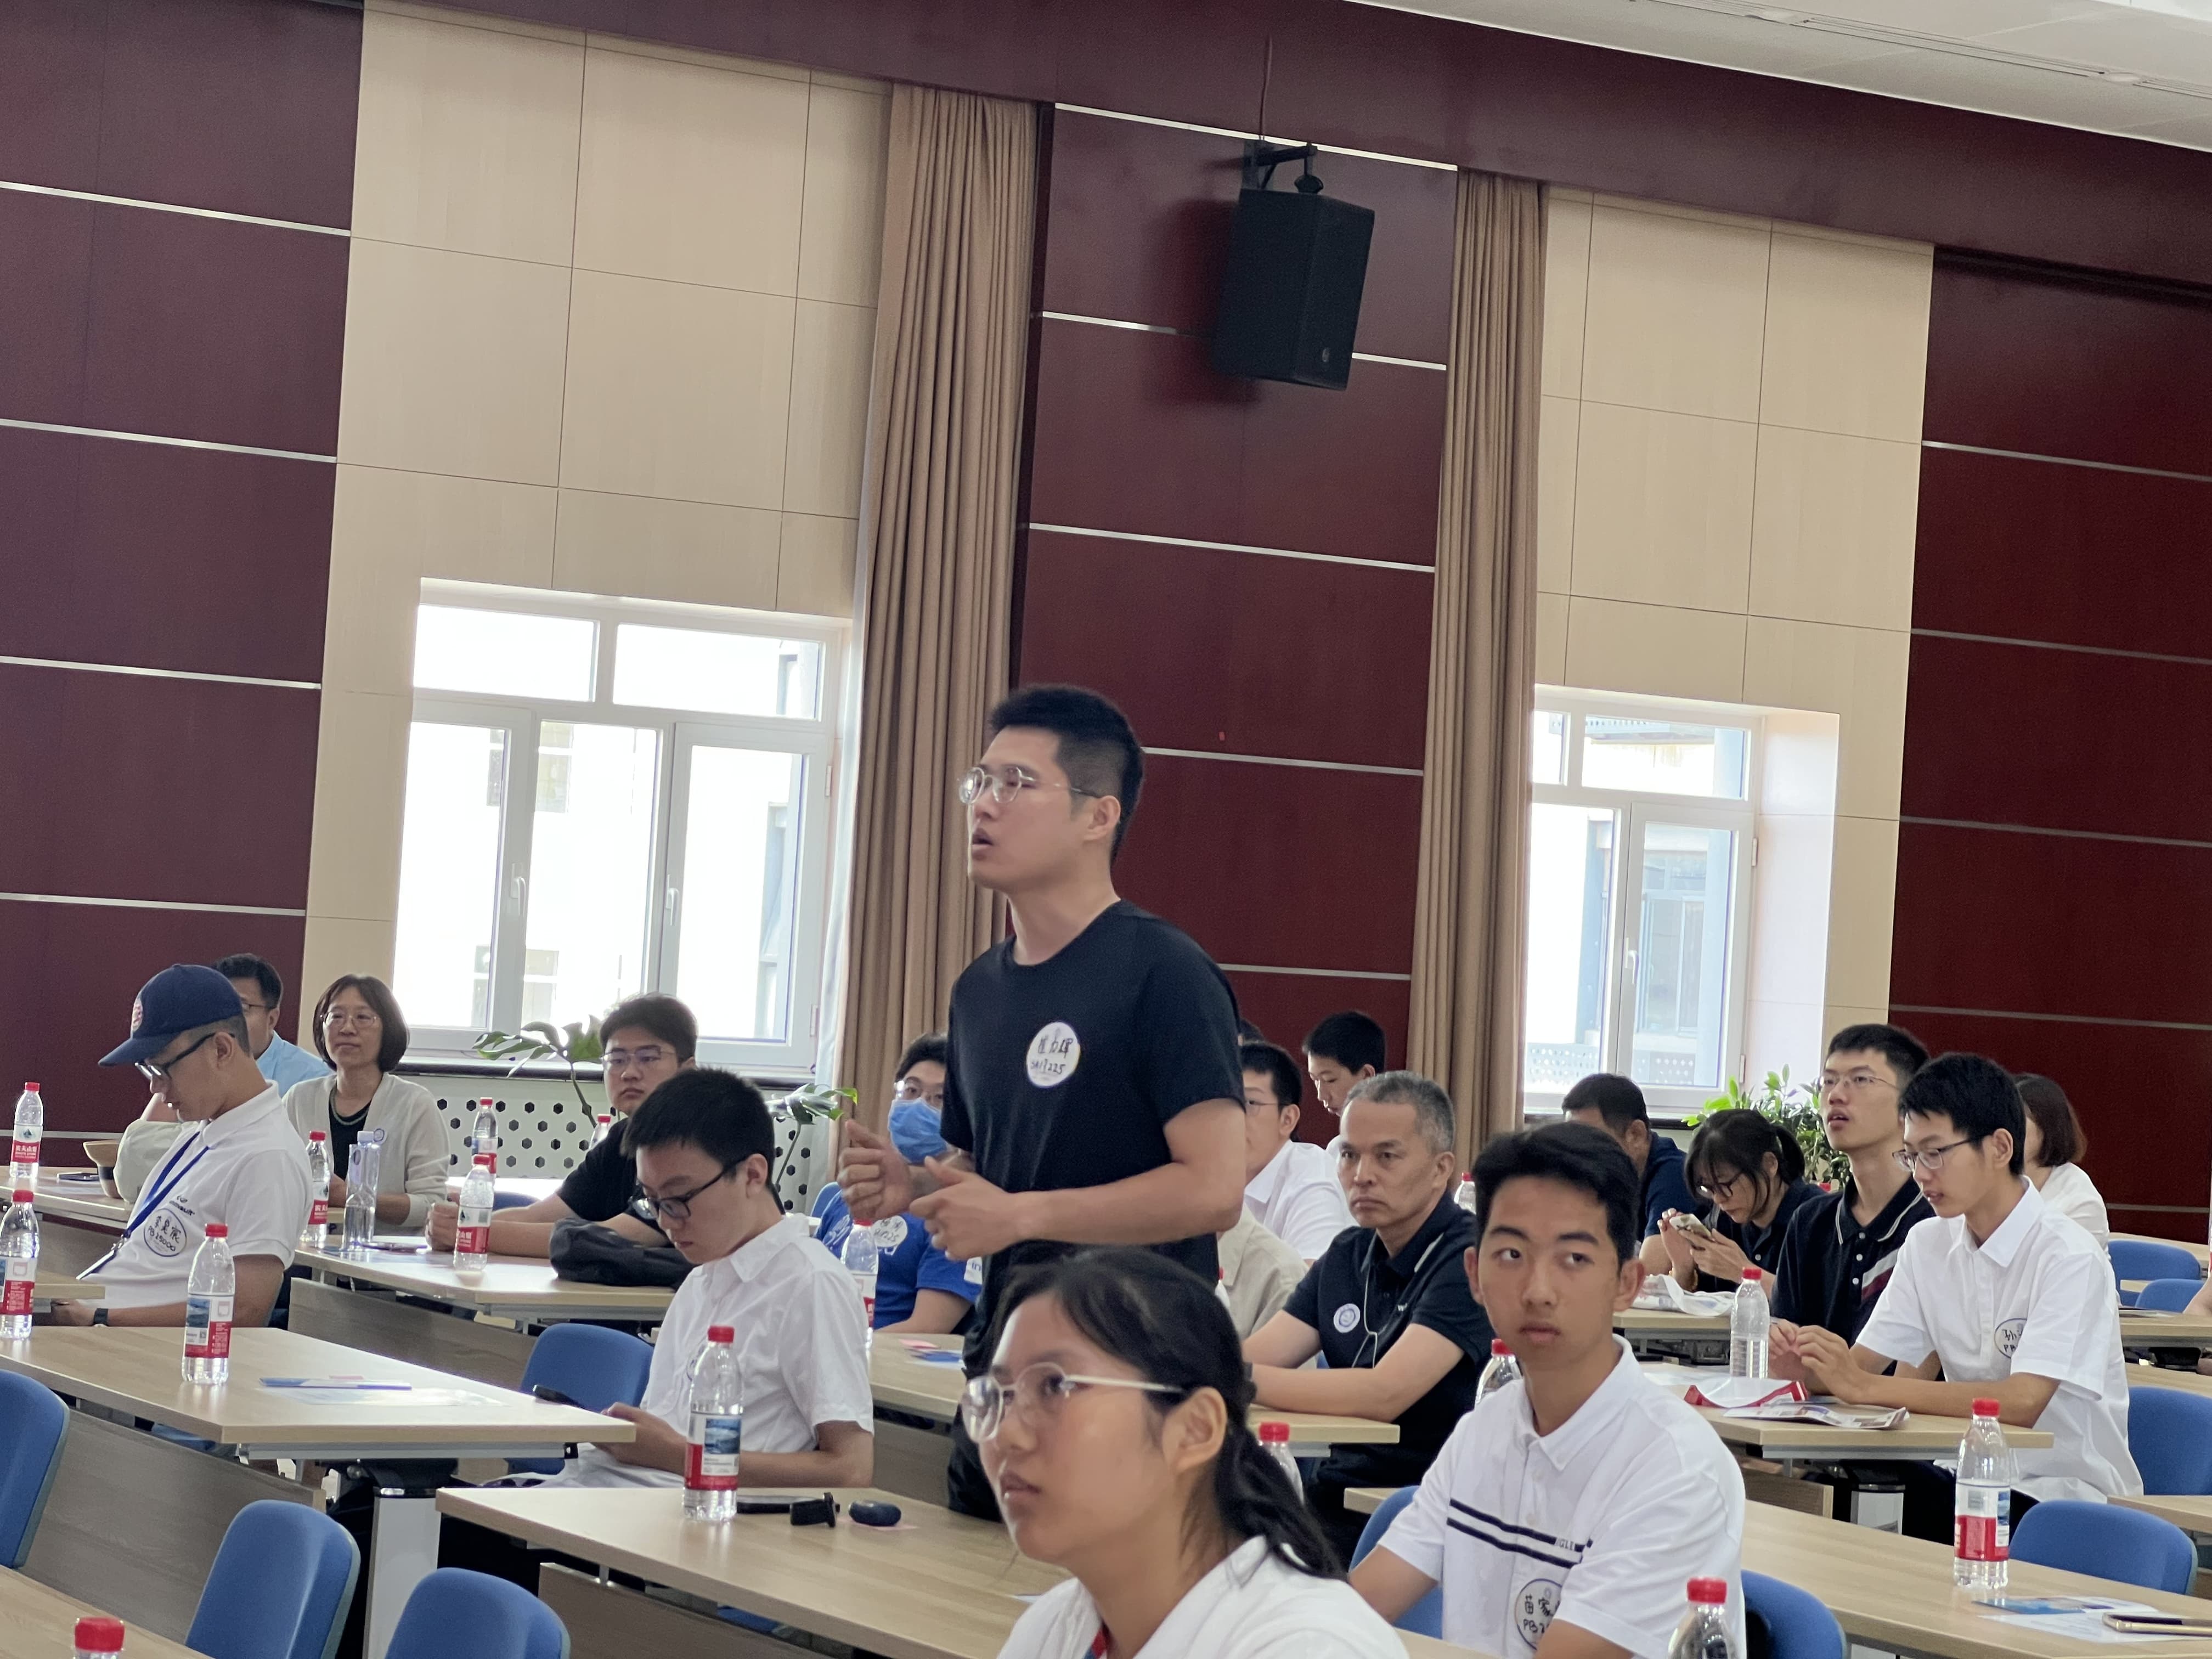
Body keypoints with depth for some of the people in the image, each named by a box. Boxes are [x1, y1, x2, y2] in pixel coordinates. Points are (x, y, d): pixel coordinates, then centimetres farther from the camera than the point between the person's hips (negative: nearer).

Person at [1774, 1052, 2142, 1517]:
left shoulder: (2069, 1259, -15)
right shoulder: (1927, 1244, 7)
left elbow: (2022, 1402, -26)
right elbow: (1863, 1365, 5)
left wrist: (1863, 1387, -29)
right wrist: (1808, 1369, -19)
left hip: (2071, 1496, -6)